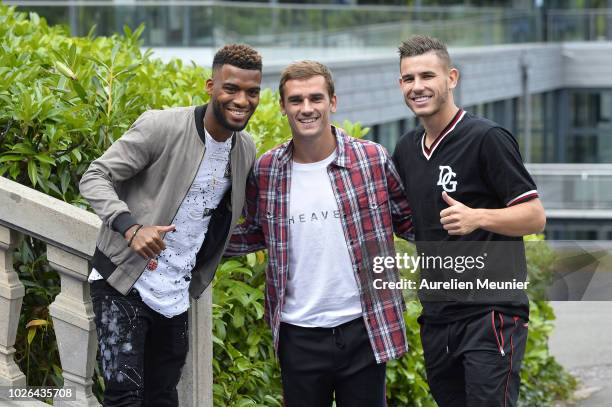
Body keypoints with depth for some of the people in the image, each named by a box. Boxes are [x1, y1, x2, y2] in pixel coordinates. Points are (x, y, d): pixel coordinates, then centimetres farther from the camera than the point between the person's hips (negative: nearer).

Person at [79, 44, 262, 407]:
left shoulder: (246, 151, 5)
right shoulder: (162, 127, -14)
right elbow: (95, 178, -12)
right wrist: (131, 227, -29)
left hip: (176, 296, 6)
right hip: (125, 285, -6)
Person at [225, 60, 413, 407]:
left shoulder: (373, 159, -5)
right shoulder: (266, 171, 1)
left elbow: (407, 220, 5)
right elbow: (256, 233, 16)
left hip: (363, 329, -1)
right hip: (298, 335, 2)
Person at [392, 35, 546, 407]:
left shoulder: (487, 138, -10)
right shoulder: (407, 148, 12)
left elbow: (535, 217, -11)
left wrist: (477, 217, -26)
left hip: (490, 312, -7)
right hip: (436, 316, 7)